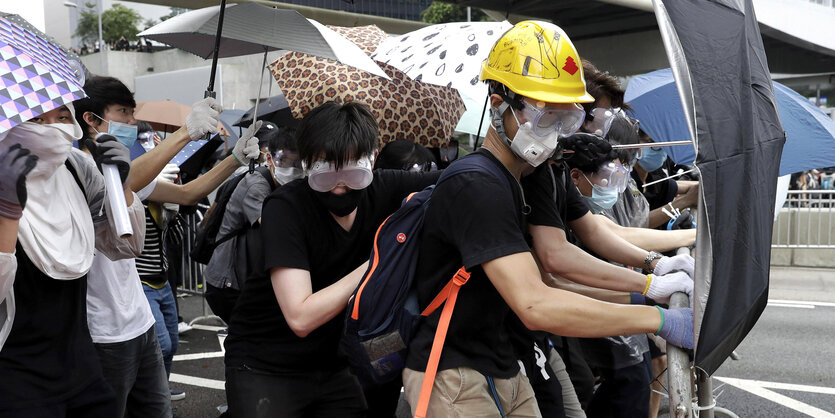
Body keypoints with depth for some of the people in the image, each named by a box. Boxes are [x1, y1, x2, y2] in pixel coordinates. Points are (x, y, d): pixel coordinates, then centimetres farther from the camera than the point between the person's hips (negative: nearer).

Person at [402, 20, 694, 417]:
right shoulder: (476, 187, -23)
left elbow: (541, 277, 10)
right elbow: (535, 304, -31)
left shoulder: (512, 183, 10)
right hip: (456, 380, -9)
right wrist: (660, 319, -29)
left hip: (502, 373, 9)